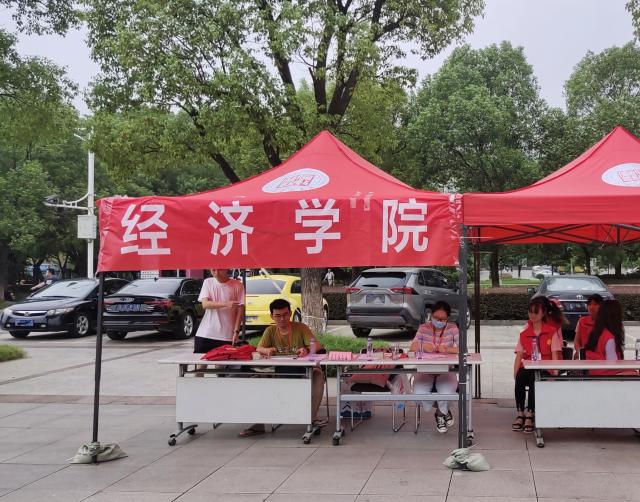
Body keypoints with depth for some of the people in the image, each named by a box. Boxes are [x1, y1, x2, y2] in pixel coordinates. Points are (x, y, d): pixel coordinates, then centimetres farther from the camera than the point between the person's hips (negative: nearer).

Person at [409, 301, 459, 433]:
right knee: (419, 394, -30)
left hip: (446, 371, -1)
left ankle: (441, 412, 9)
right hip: (425, 370, 1)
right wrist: (423, 346, -28)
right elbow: (412, 348, -5)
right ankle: (444, 412, 6)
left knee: (446, 393, -34)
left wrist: (447, 350, -30)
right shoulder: (424, 328, 4)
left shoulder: (452, 328, 1)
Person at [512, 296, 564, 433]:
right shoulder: (524, 333, 13)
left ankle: (530, 414, -25)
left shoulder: (552, 331, 4)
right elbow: (519, 355, 7)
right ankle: (520, 413, -22)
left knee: (533, 377, -35)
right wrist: (515, 374, -8)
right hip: (528, 368, 3)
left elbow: (555, 355, -5)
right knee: (520, 376, -31)